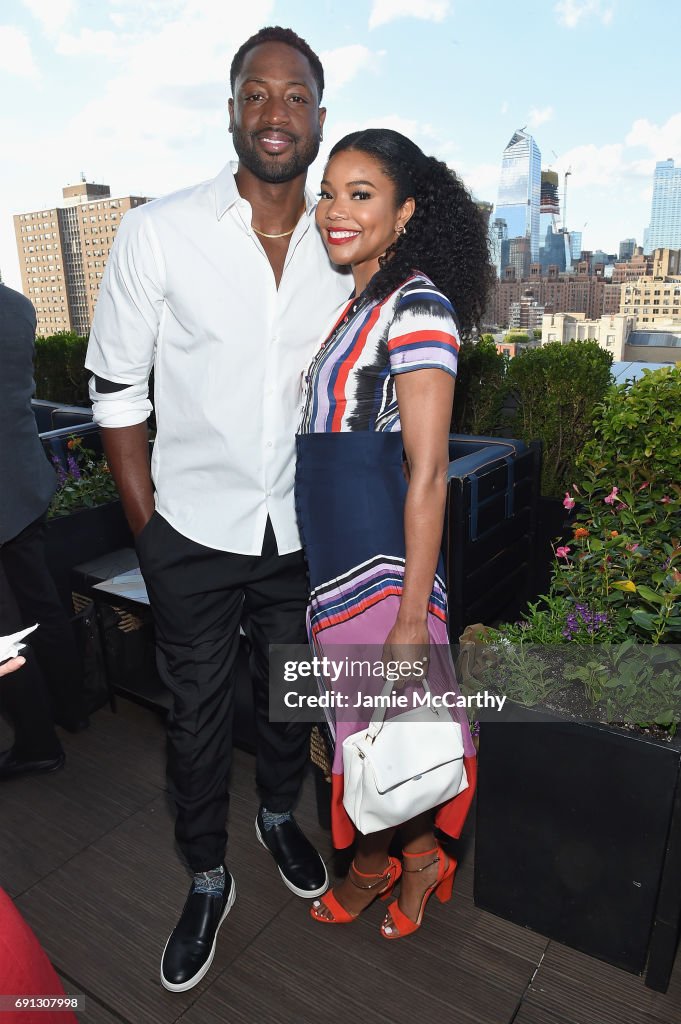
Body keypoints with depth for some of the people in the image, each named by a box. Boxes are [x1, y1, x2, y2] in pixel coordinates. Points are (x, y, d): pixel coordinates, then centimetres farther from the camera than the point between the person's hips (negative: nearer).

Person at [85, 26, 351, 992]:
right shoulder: (158, 233, -10)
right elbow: (117, 389, -5)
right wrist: (146, 526, -5)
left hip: (303, 531, 3)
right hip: (195, 532, -2)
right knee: (199, 711, 13)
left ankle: (279, 813, 51)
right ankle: (208, 880, 38)